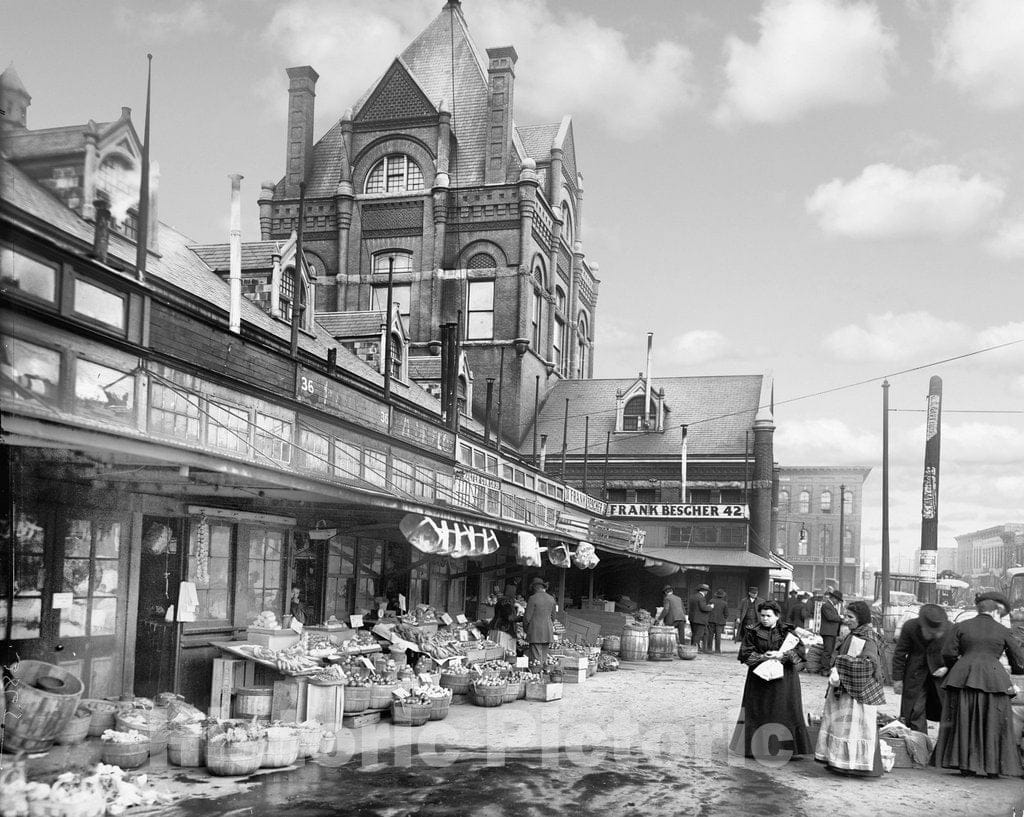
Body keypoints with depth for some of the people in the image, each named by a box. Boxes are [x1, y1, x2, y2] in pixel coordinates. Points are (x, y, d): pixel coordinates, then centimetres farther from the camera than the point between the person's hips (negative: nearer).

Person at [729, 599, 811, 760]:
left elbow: (800, 650, -7)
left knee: (784, 712, 0)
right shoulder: (752, 632, 1)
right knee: (759, 713, 2)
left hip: (783, 678, 0)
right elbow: (745, 653, -4)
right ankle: (759, 747, 10)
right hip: (759, 677, 0)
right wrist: (763, 657, -16)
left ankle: (785, 747, 8)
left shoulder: (787, 631, 2)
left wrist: (782, 655, -19)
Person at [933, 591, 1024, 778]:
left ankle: (965, 765, 8)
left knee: (964, 723, 8)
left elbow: (948, 652, 0)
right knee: (994, 724, 8)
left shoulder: (962, 627, 8)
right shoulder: (1002, 631, 6)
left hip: (964, 678, 1)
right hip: (993, 681, -1)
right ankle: (993, 767, 9)